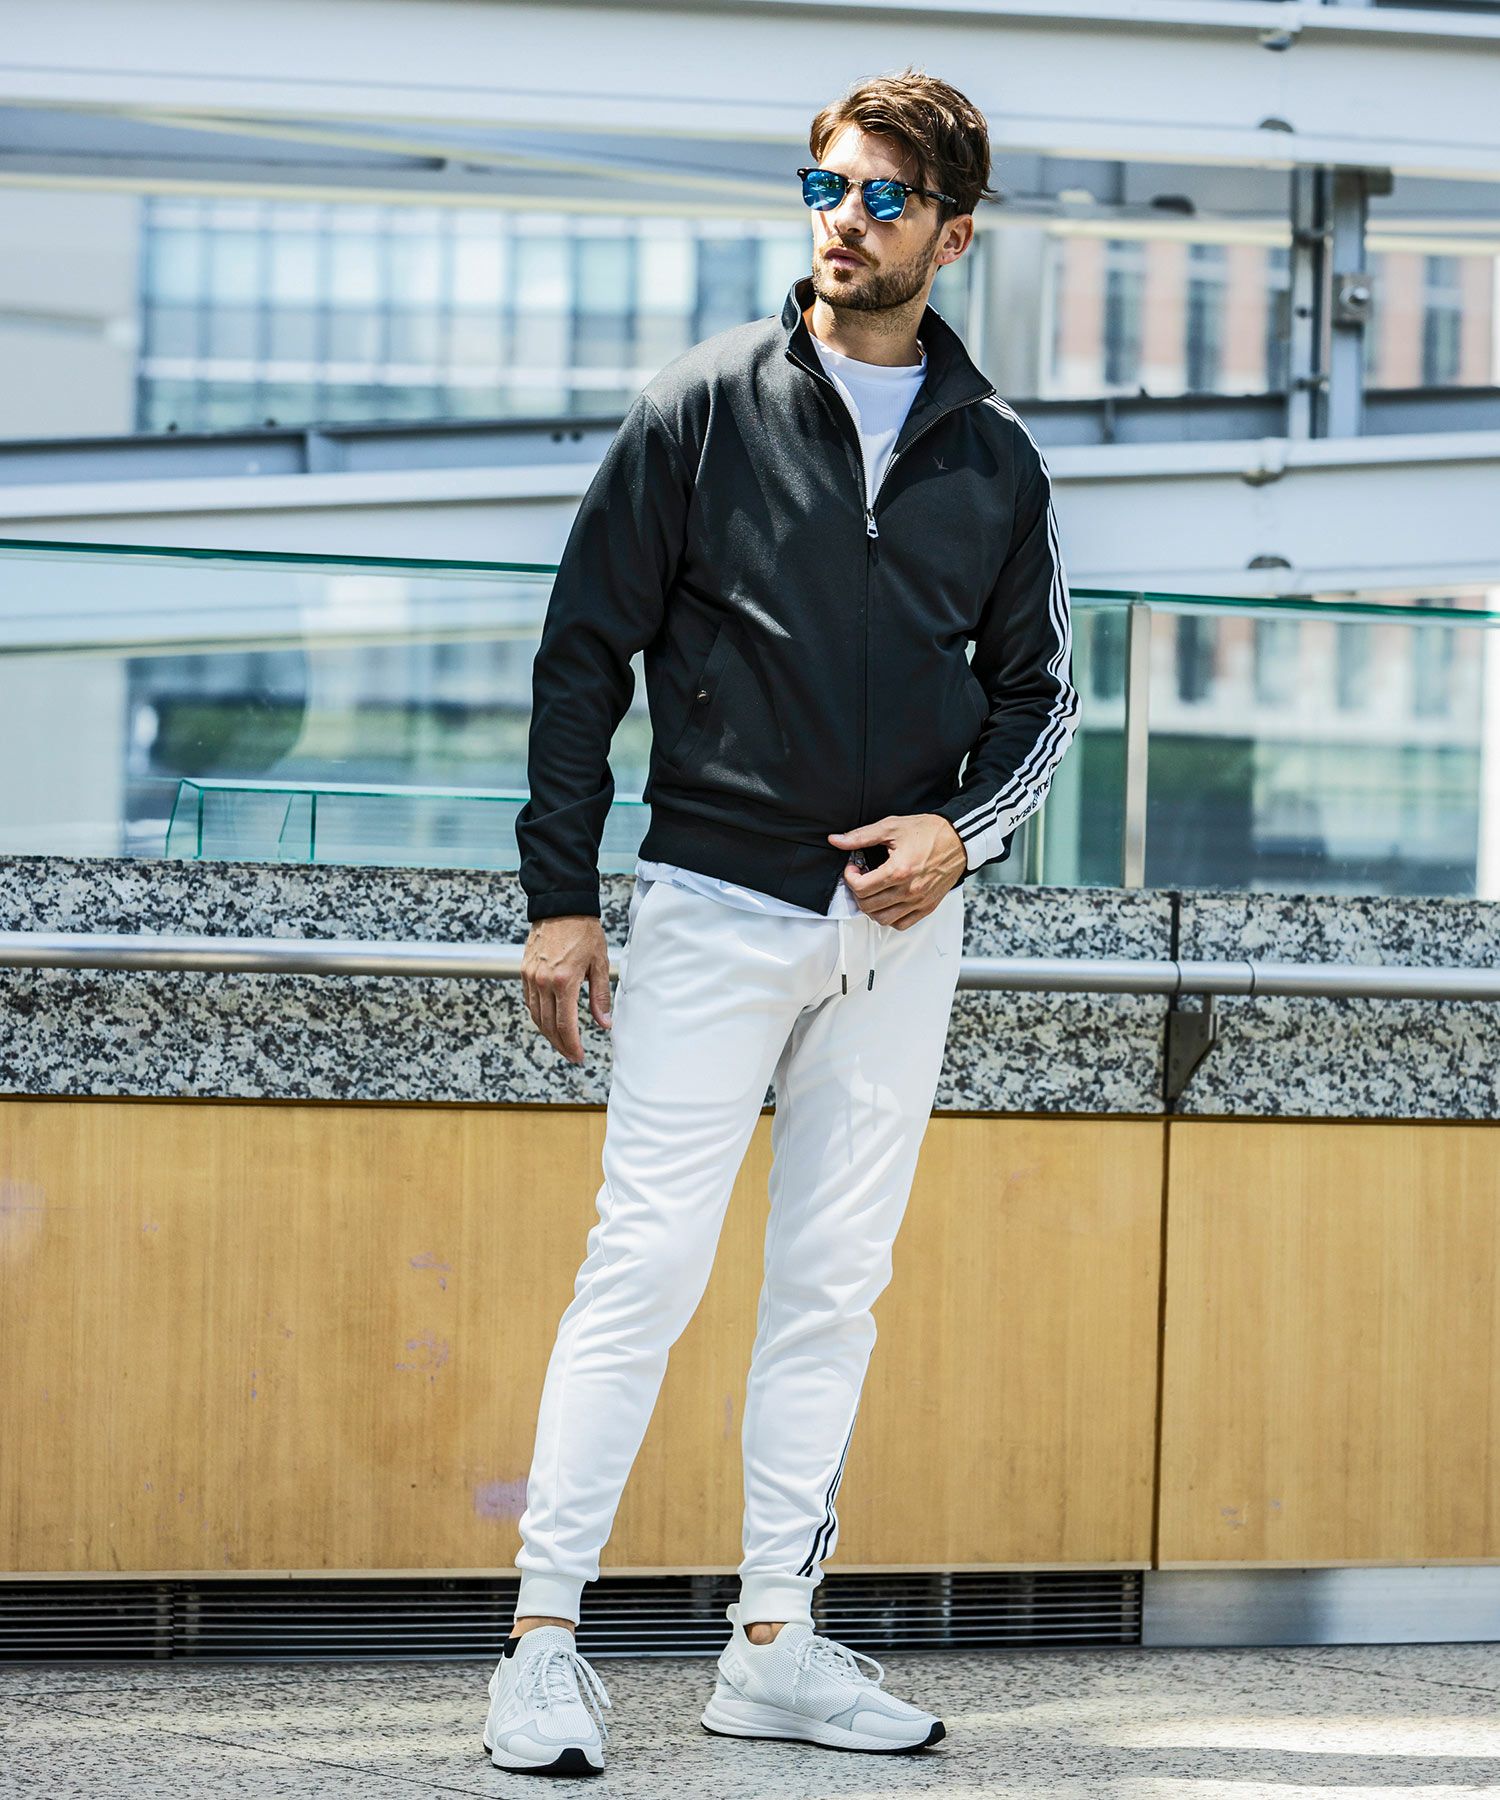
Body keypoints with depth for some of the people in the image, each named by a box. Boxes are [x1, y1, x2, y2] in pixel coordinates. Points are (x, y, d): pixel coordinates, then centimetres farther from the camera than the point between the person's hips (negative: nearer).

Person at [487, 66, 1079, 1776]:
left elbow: (1037, 686, 17)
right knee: (647, 1262, -9)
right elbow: (584, 650, 0)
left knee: (834, 1286, 6)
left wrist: (964, 829, -3)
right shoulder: (706, 406, -1)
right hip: (716, 904, -4)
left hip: (902, 926, 4)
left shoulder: (996, 460, 8)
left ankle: (775, 1639, 13)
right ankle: (544, 1635, -6)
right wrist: (561, 895, -5)